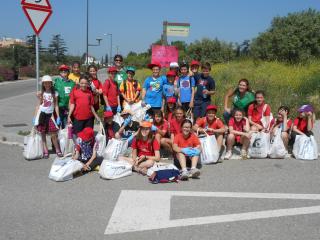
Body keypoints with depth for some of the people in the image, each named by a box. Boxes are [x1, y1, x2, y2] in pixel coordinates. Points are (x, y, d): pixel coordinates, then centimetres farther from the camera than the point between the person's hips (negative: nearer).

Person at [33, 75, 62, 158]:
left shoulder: (54, 93, 4)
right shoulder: (41, 93, 7)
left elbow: (56, 105, 5)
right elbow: (38, 105, 9)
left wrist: (58, 117, 0)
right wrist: (35, 117, 4)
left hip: (50, 115, -1)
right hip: (41, 114, 1)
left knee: (54, 134, -6)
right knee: (42, 133, 3)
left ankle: (57, 150, 8)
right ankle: (45, 151, 11)